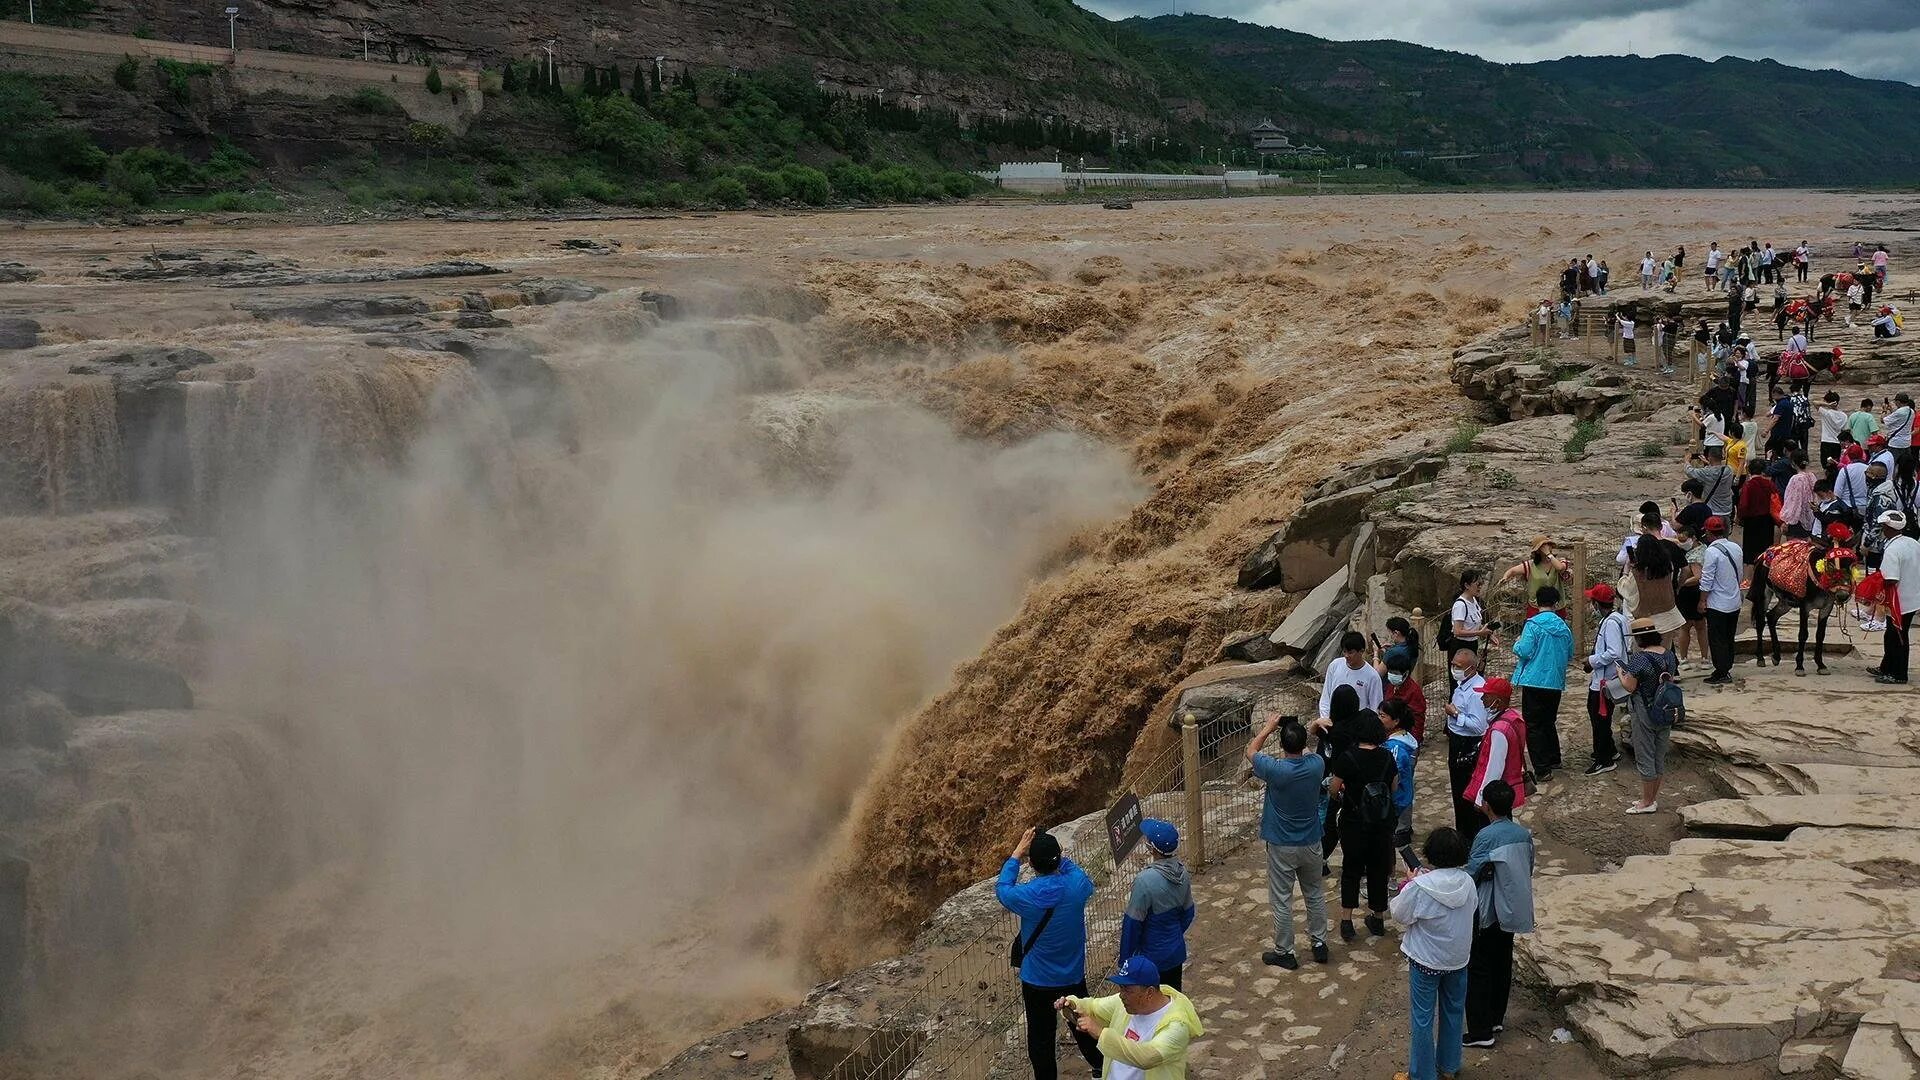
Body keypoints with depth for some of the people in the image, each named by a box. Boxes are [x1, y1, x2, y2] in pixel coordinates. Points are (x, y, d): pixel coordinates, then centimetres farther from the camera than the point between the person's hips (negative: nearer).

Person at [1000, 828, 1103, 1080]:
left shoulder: (1028, 896, -26)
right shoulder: (1077, 884, -19)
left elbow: (1002, 888, -3)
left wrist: (1017, 853, -2)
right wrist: (1058, 857, 3)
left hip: (1038, 982, -4)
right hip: (1074, 976, 4)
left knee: (1041, 1040, 13)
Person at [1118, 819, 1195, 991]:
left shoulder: (1145, 880, -28)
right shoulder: (1182, 872, -7)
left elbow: (1133, 923, -20)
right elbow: (1188, 912, 7)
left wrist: (1125, 958, -9)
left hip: (1152, 957, -6)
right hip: (1177, 951, 6)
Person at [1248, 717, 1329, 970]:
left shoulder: (1276, 770, -25)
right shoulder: (1317, 765, -14)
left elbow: (1250, 752, -4)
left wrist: (1268, 728, 5)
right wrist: (1299, 732, 16)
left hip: (1282, 847, -4)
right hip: (1311, 844, 4)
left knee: (1281, 901, 10)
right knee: (1315, 896, 21)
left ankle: (1284, 952, 20)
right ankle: (1319, 943, 34)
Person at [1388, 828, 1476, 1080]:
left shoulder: (1420, 887, -25)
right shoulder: (1467, 882, -11)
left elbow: (1400, 914, -13)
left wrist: (1409, 885, -1)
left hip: (1426, 962, -5)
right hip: (1459, 958, 5)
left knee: (1423, 1018, 8)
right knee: (1454, 1011, 21)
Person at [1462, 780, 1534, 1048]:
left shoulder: (1487, 836, -23)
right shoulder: (1524, 834, -2)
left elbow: (1470, 875, -19)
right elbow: (1528, 870, 8)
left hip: (1486, 914, -7)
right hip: (1512, 912, 7)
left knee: (1478, 971, 3)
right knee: (1503, 965, 20)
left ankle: (1480, 1031, 6)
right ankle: (1497, 1019, 33)